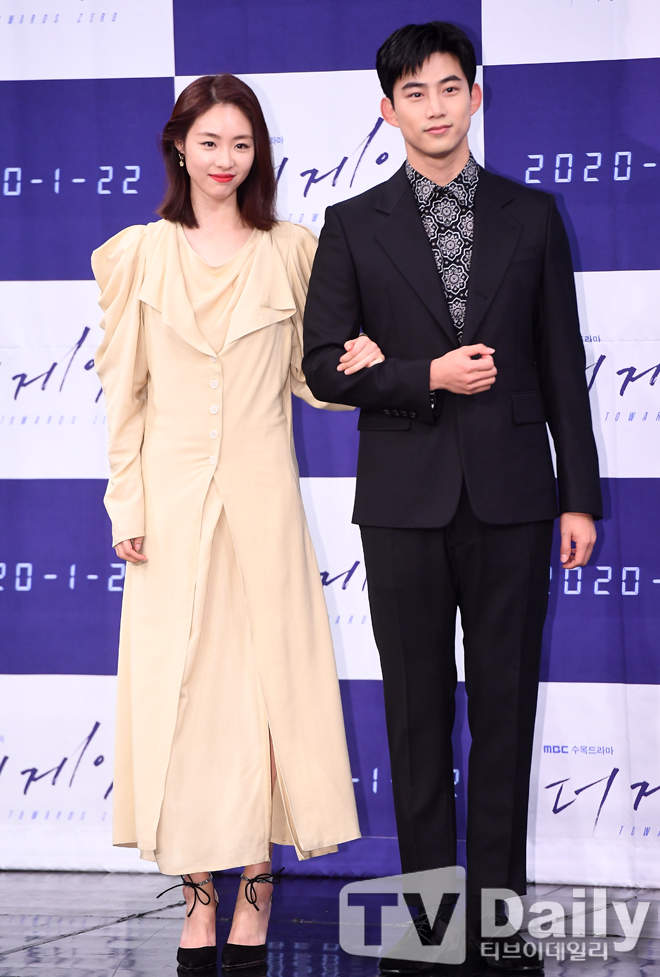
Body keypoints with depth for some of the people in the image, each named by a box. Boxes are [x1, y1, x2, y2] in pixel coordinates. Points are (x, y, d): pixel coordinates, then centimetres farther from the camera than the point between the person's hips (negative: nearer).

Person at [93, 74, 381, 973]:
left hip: (261, 492, 0)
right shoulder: (140, 255, 5)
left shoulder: (290, 252, 7)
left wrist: (356, 368, -10)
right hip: (174, 494, 0)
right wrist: (127, 504, -1)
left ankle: (258, 882, 11)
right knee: (178, 683, 0)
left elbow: (305, 374, 12)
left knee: (267, 671, 0)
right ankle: (199, 889, 8)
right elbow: (125, 389, 5)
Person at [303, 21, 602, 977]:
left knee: (506, 708, 4)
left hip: (510, 496, 0)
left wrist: (579, 497, 2)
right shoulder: (355, 226, 5)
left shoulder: (532, 216, 7)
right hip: (407, 496, 0)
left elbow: (563, 365, 6)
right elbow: (324, 363, 1)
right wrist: (427, 378, -13)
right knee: (417, 710, 5)